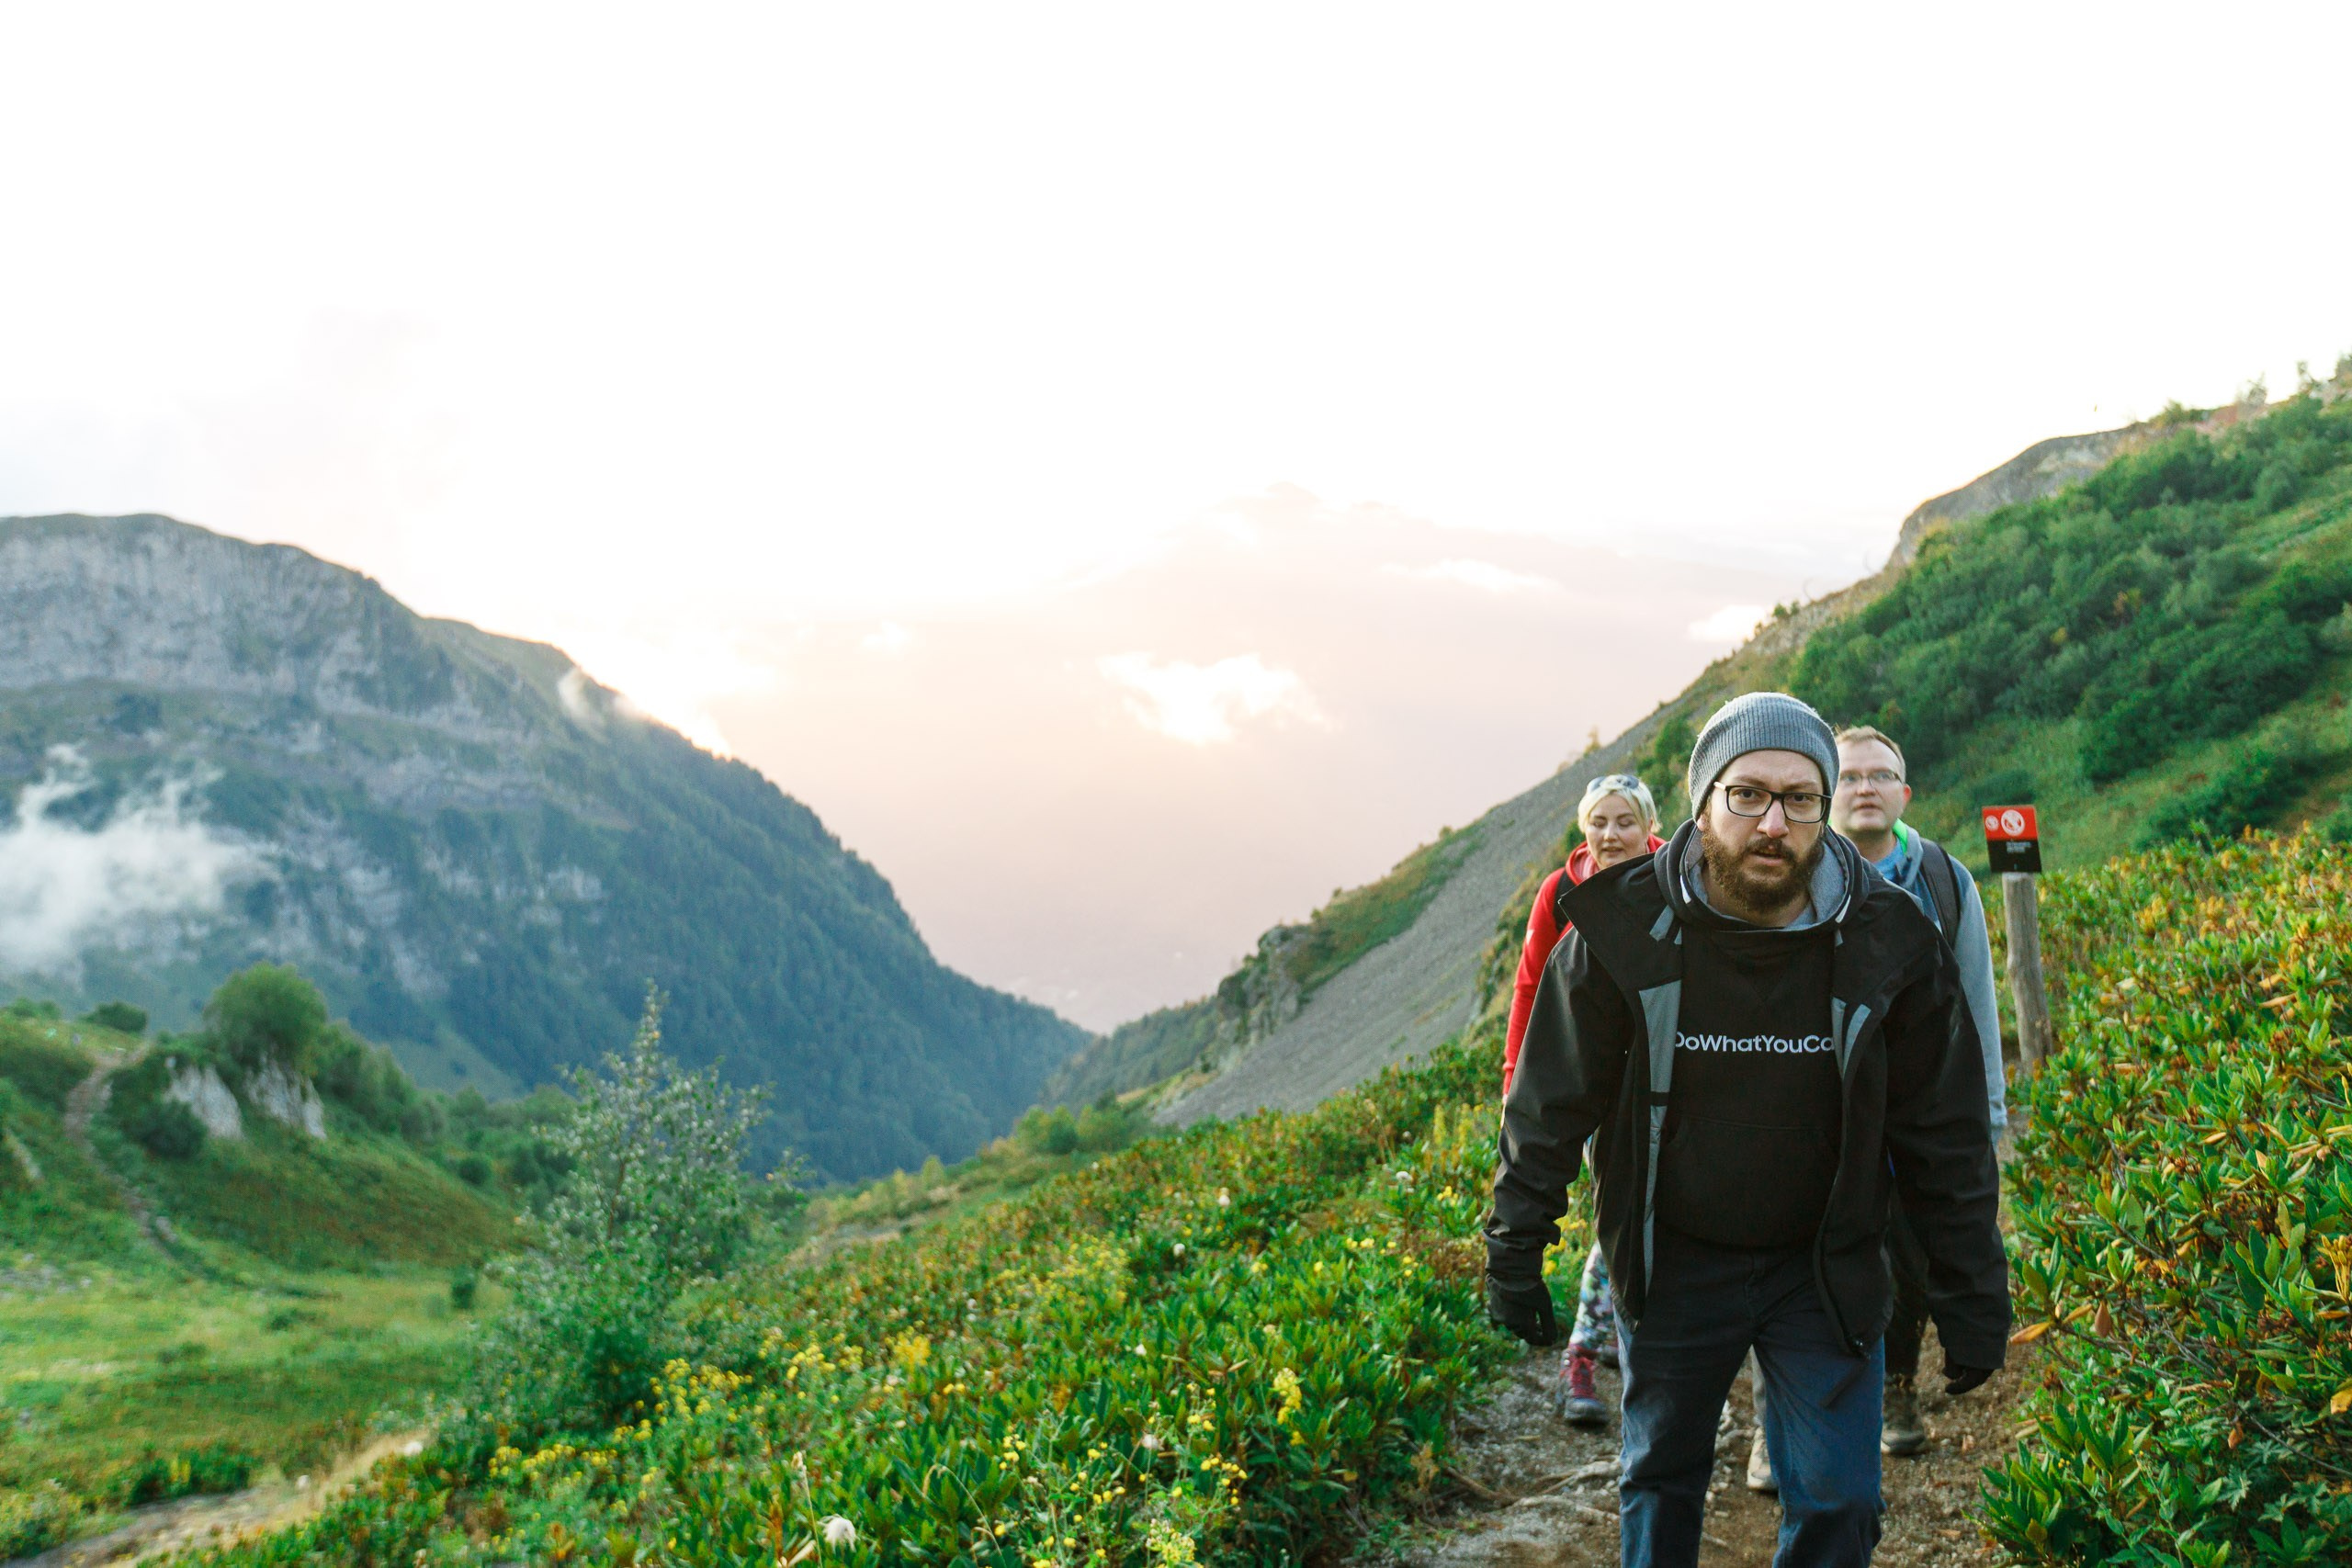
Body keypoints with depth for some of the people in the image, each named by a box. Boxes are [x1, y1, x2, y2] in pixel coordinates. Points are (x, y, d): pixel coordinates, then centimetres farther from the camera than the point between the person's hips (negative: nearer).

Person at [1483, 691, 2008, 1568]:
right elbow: (1552, 1107, -5)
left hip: (1825, 1267, 0)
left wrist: (1971, 1300, -2)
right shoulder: (1625, 930, -16)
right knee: (1659, 1481, 16)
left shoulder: (1886, 943, -13)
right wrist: (1513, 1257, -2)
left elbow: (1944, 1137, -4)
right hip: (1670, 1263, 0)